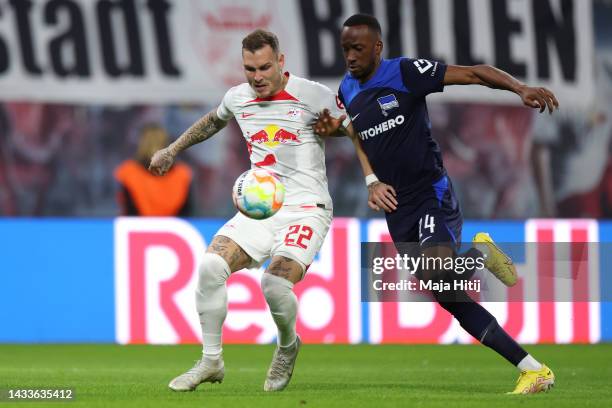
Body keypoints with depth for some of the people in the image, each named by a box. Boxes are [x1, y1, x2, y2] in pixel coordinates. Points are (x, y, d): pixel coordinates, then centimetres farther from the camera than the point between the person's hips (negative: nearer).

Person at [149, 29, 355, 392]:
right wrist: (173, 150, 35)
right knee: (211, 266, -18)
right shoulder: (238, 98, 8)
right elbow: (214, 120, 32)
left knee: (275, 283, -27)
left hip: (305, 209, -5)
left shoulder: (313, 96, -8)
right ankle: (211, 360, -2)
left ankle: (288, 347, 8)